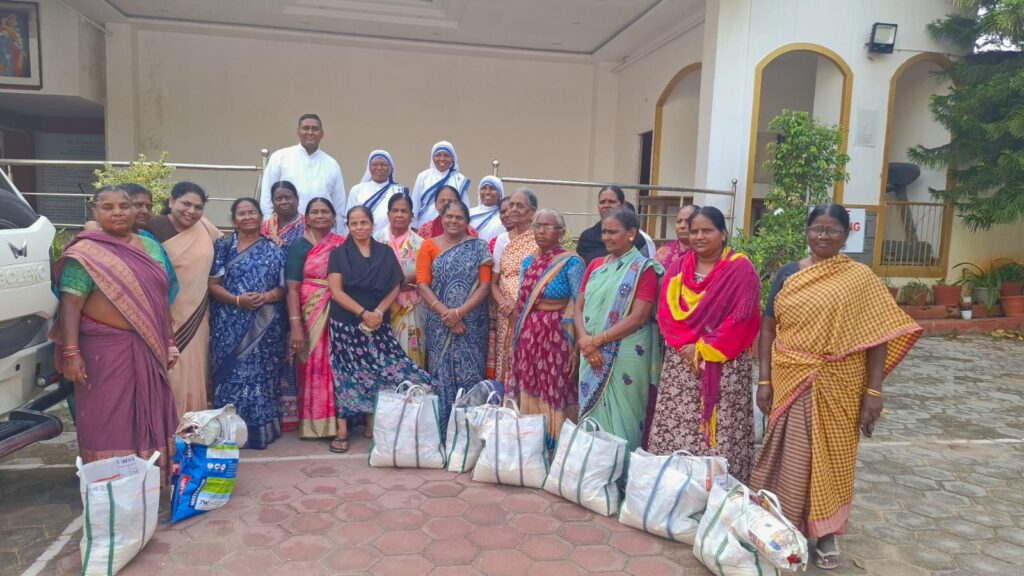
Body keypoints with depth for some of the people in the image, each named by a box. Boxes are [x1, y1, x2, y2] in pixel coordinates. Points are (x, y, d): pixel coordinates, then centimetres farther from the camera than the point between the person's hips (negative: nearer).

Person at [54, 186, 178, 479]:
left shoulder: (151, 247, 10)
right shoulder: (86, 253, -7)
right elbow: (71, 304, -11)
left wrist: (169, 342, 12)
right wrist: (71, 353, -18)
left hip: (149, 348, 6)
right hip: (106, 349, -5)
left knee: (149, 417, 13)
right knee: (108, 421, 3)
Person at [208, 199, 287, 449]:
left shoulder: (273, 250, 8)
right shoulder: (223, 246, 5)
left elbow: (283, 288, 7)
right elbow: (213, 285, -1)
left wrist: (266, 297, -14)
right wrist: (238, 300, -17)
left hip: (265, 326, 1)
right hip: (230, 325, -1)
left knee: (261, 376, 3)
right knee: (232, 376, 1)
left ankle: (261, 430, 15)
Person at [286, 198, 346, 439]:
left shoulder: (343, 244, 8)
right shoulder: (299, 246, 1)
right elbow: (292, 288, -5)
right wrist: (295, 325, -13)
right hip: (311, 314, -2)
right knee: (314, 365, 2)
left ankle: (335, 421, 17)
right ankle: (314, 422, 14)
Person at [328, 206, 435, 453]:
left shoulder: (385, 253, 9)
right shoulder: (339, 254, 3)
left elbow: (395, 287, 4)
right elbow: (336, 291, -6)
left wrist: (378, 312, -11)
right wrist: (363, 313, -16)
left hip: (379, 323, 2)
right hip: (345, 323, -1)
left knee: (378, 371, -1)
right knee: (346, 373, -2)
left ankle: (372, 425, 12)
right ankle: (342, 430, 3)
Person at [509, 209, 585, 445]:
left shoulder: (571, 263, -5)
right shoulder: (528, 262, 12)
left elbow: (580, 307, -8)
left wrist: (576, 347, -13)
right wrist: (516, 340, 13)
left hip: (557, 336, -6)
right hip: (527, 336, 6)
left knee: (555, 395, -3)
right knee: (528, 394, 9)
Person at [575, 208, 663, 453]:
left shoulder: (643, 269, -5)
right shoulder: (595, 265, 12)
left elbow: (638, 317, -14)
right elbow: (579, 308, 9)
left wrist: (597, 340, -15)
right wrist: (584, 340, -10)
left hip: (625, 356, -5)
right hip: (592, 355, 5)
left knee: (621, 417, 1)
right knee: (592, 413, 11)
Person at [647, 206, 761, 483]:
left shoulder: (741, 269, -3)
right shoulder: (678, 268, 10)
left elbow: (744, 318, -11)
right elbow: (666, 311, 3)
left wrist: (703, 349, -14)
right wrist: (685, 346, -13)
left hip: (723, 368, -4)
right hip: (680, 363, 4)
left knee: (719, 436, -4)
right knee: (674, 429, 4)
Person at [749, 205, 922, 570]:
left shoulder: (860, 278, -2)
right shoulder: (788, 274, 4)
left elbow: (878, 336, -3)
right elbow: (768, 328, 4)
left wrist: (873, 391, -8)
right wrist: (764, 380, -1)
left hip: (837, 387, -1)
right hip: (790, 381, 1)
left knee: (831, 455, 10)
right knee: (790, 457, 8)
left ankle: (826, 533, 28)